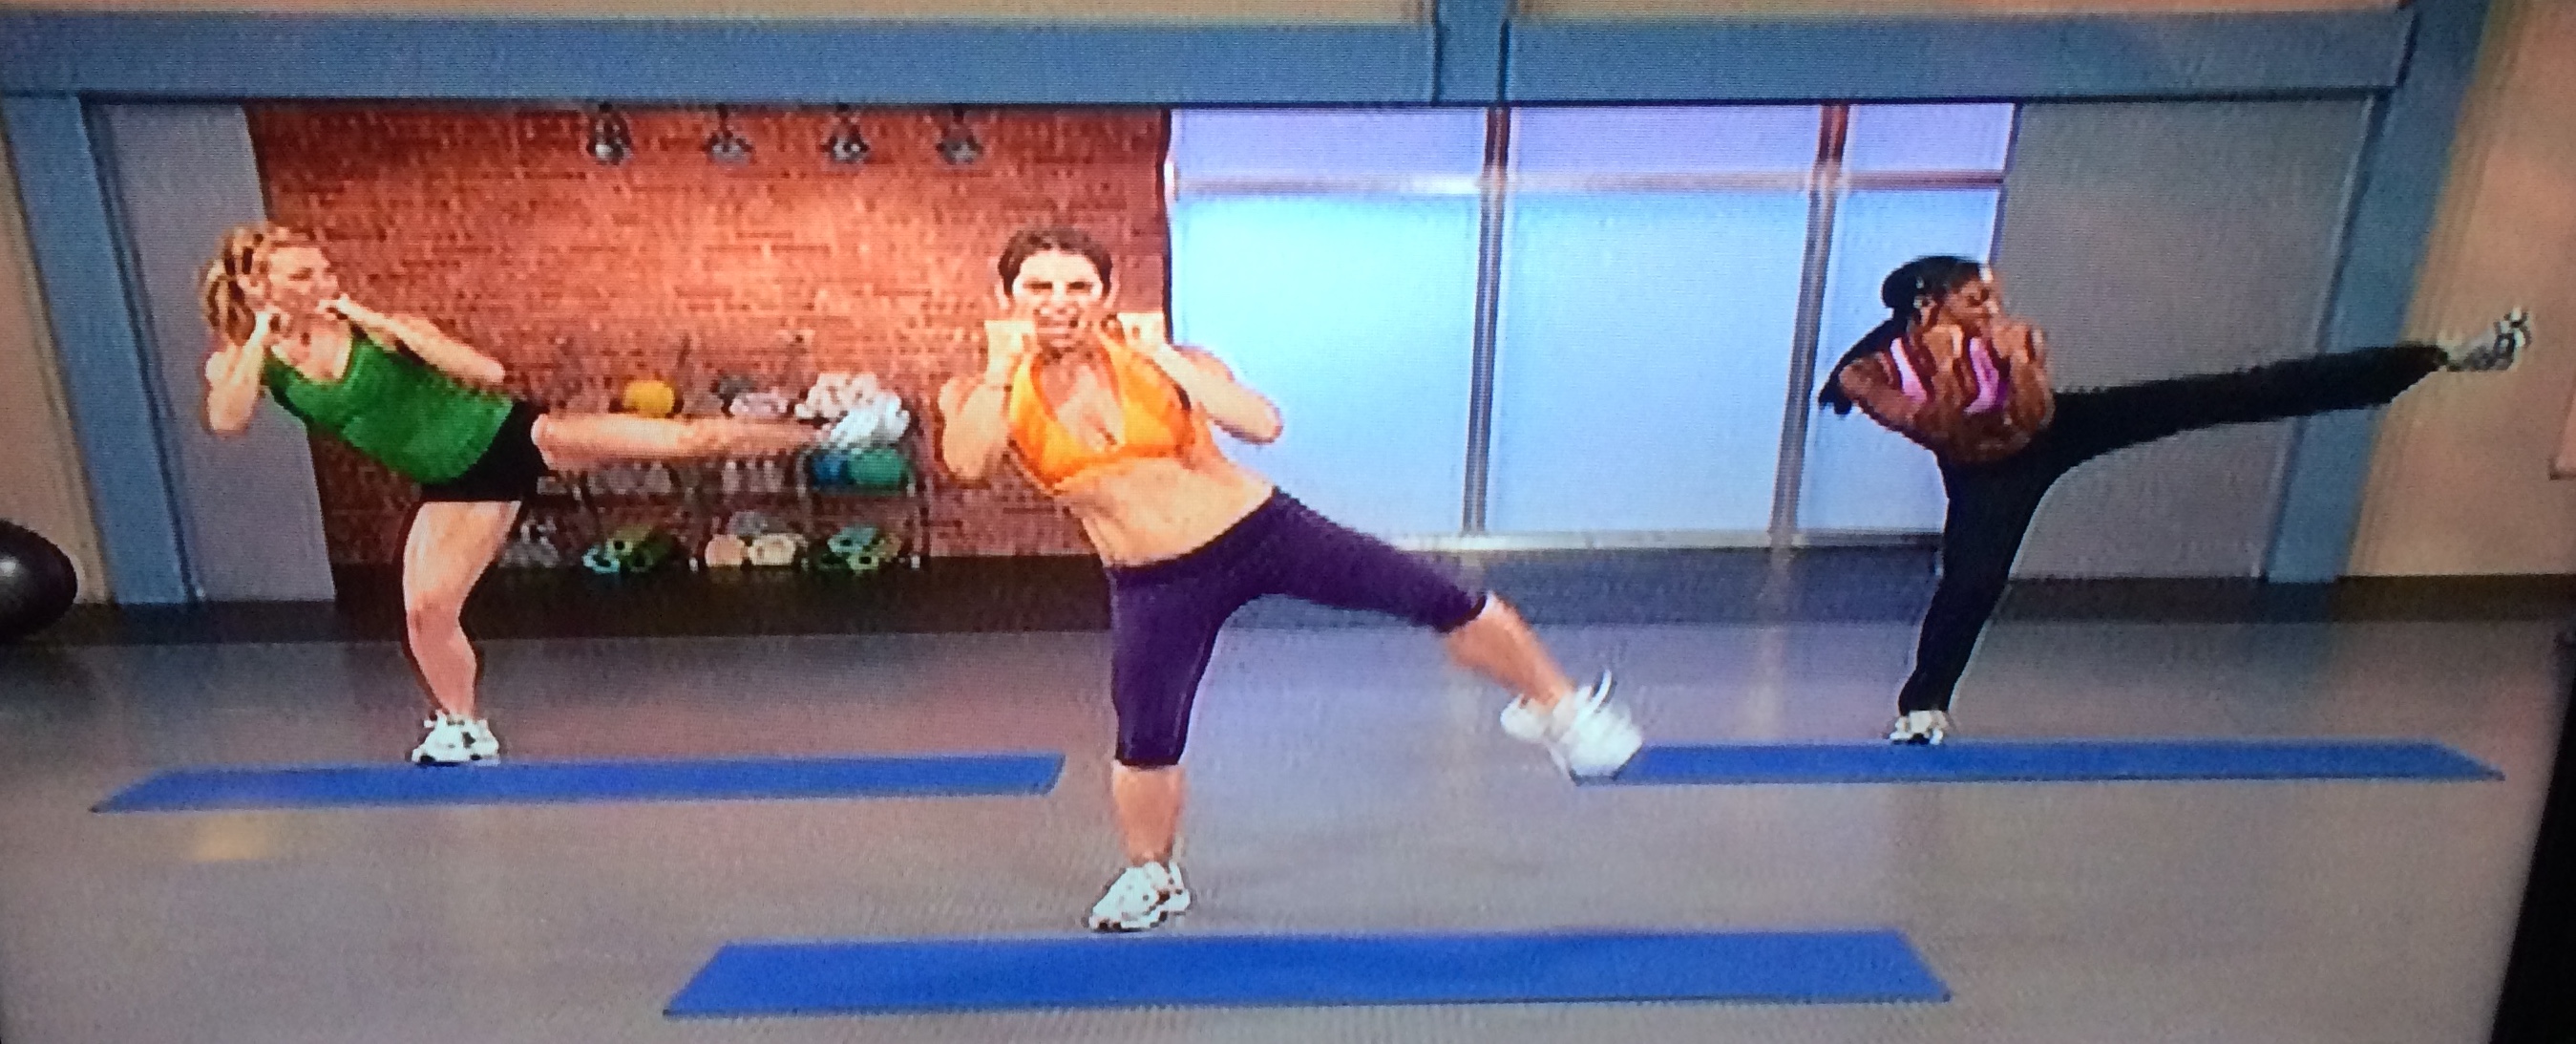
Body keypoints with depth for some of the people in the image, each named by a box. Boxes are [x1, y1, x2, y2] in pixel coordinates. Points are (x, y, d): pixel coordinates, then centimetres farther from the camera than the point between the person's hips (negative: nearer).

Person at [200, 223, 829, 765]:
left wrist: (387, 324, -21)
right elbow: (226, 422, -20)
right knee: (425, 609, 2)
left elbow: (487, 371, -17)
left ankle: (819, 435, -5)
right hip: (456, 483, 4)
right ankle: (464, 729, 26)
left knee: (690, 438, -14)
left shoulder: (368, 326, -8)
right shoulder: (241, 360, 1)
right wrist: (261, 335, -19)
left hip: (505, 435, -3)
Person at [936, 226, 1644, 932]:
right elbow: (966, 465, -24)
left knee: (1442, 602, -3)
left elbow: (1263, 426, -20)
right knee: (1145, 742, 1)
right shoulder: (983, 391, -2)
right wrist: (1002, 366, -22)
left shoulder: (1148, 360, -6)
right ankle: (1151, 877, 33)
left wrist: (1167, 357, -22)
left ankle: (1553, 706, 21)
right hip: (1156, 587, 1)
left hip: (1262, 530, 0)